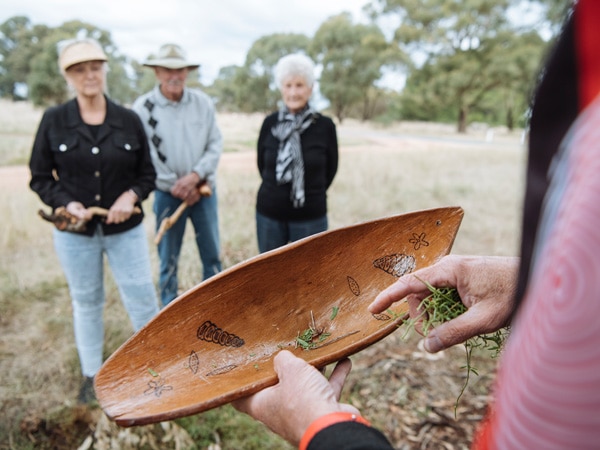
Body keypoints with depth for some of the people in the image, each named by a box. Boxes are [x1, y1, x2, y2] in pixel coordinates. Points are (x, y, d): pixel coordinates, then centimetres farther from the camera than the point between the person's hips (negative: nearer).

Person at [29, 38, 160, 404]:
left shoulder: (129, 120, -4)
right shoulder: (53, 121, -4)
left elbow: (148, 174, 2)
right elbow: (40, 177, 1)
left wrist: (132, 195, -17)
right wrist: (66, 203, -16)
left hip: (126, 229, 0)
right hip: (75, 232, 1)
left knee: (143, 300, 5)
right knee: (86, 303, 17)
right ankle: (92, 375, 37)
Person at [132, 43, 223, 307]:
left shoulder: (203, 102, 0)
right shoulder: (143, 107, -7)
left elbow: (216, 144, -3)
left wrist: (195, 176, -17)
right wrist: (178, 187, -11)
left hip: (204, 190, 2)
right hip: (167, 194, -2)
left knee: (212, 255, 11)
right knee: (168, 260, 10)